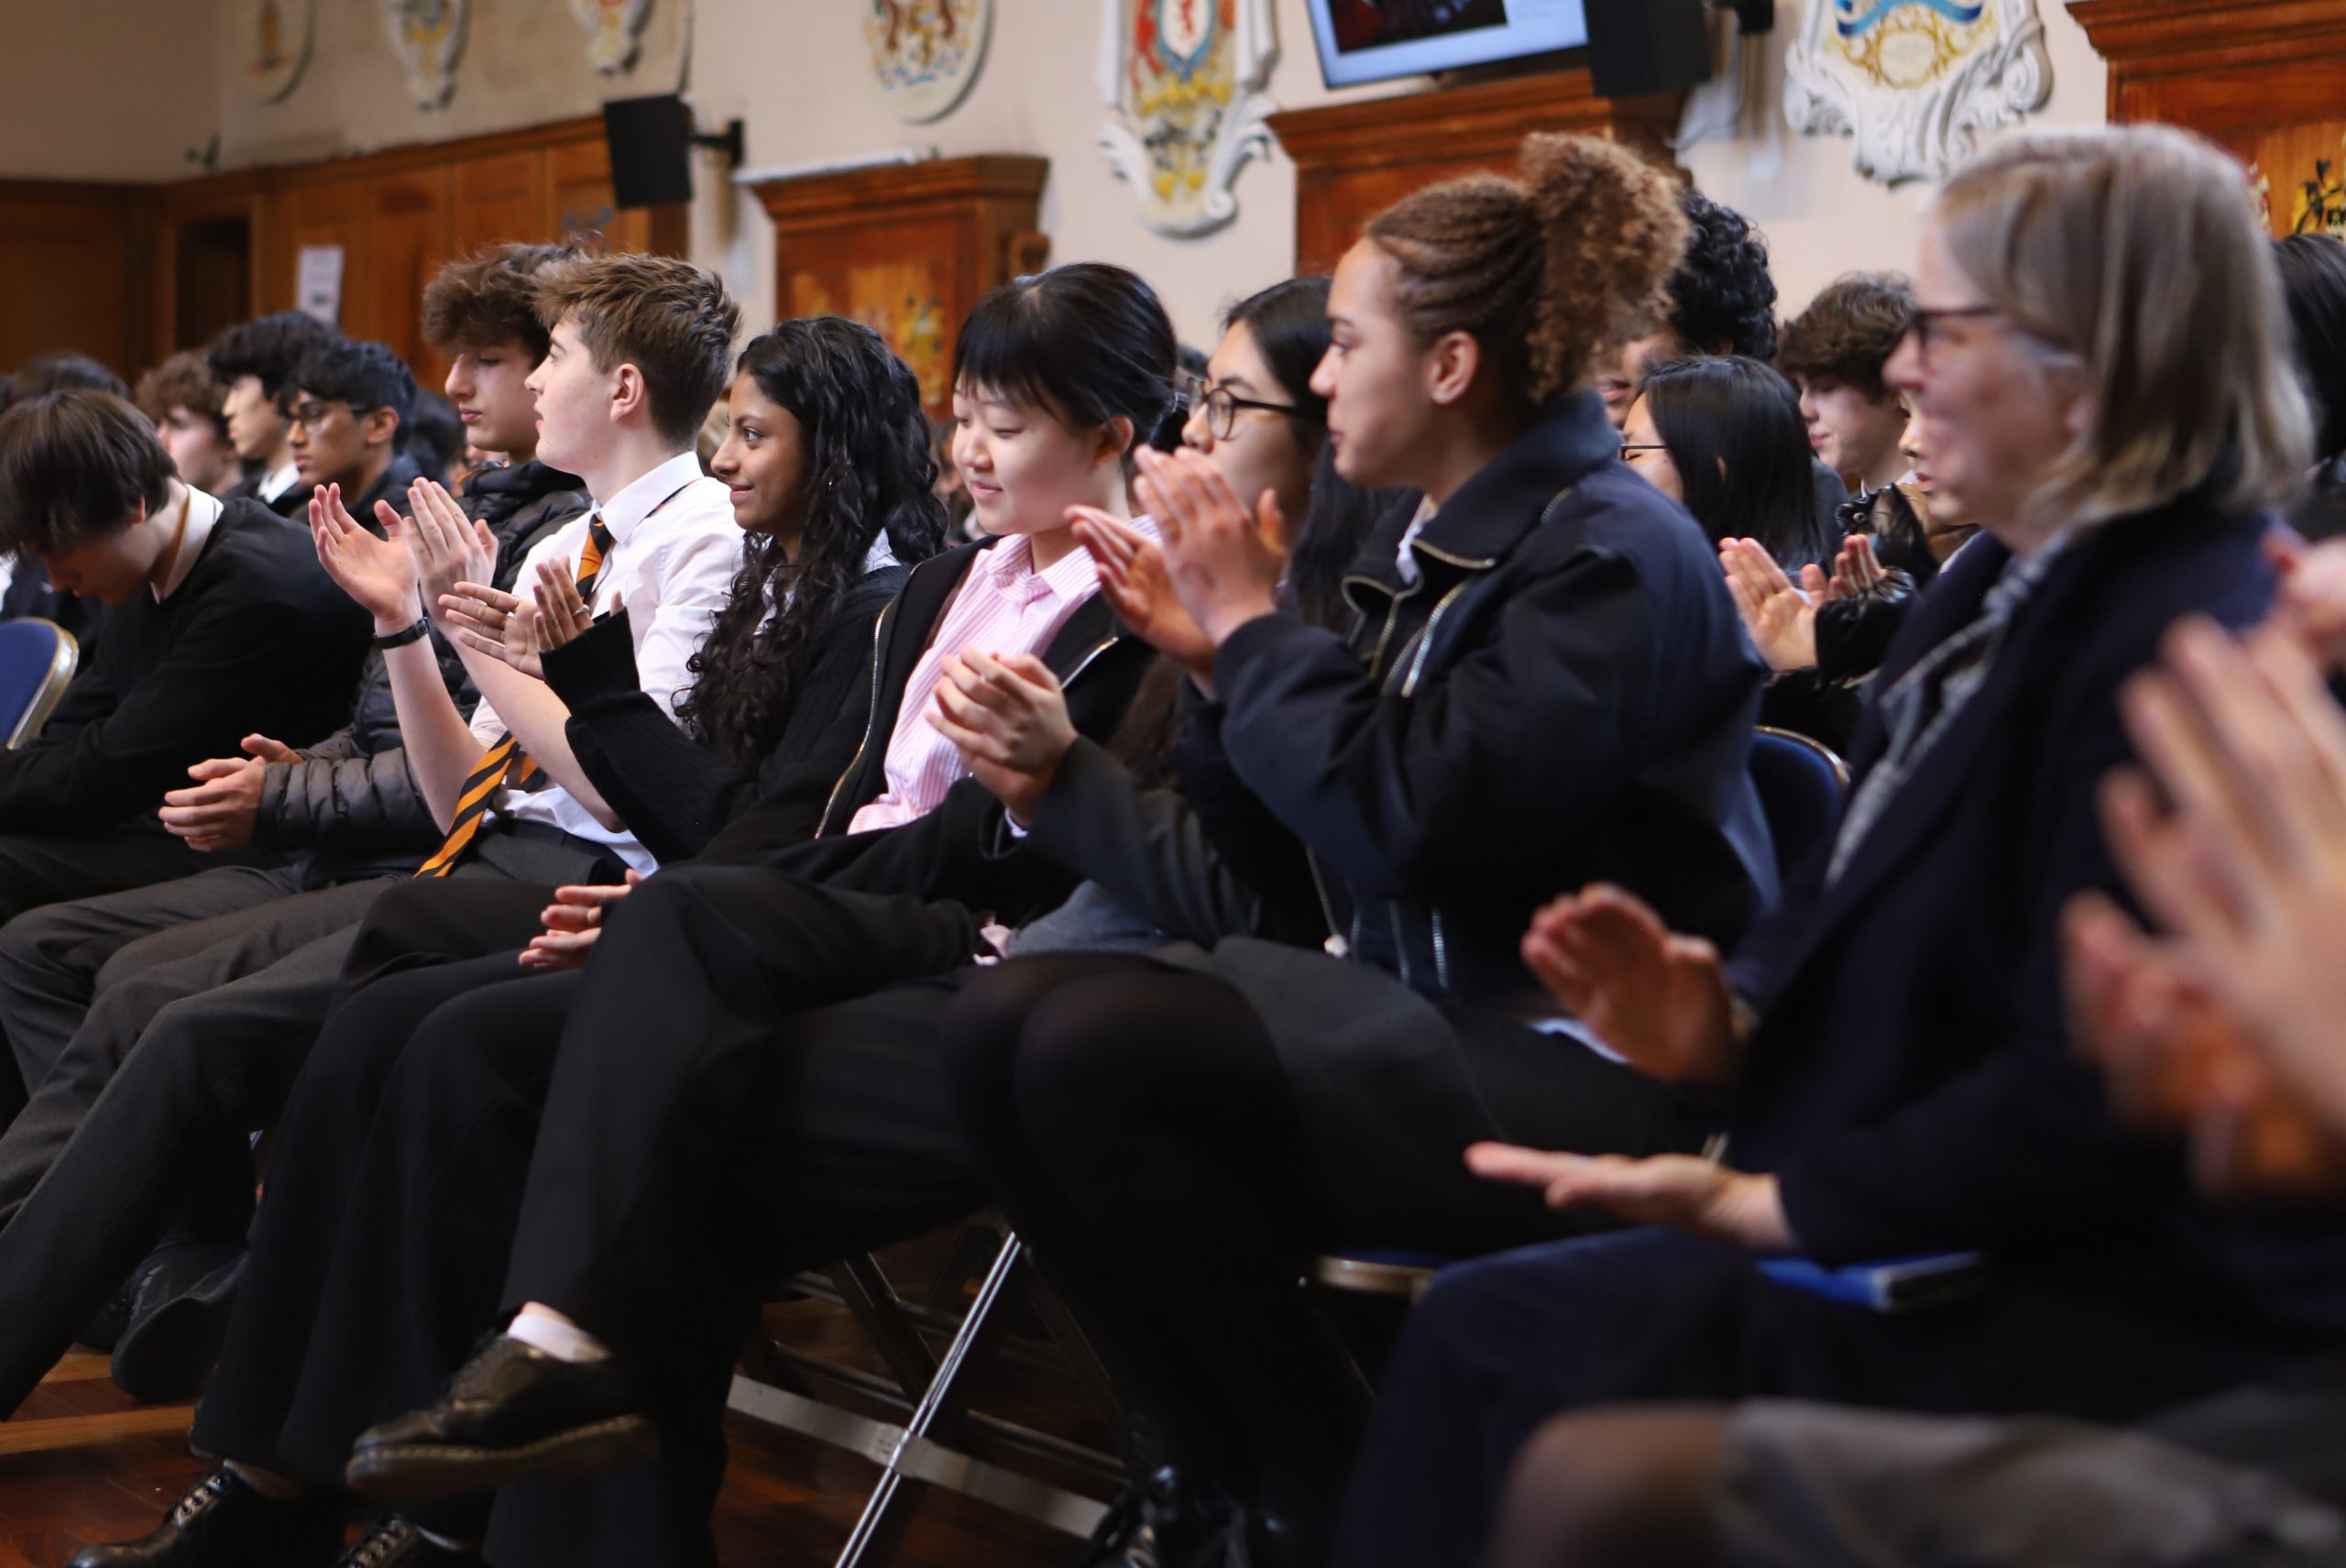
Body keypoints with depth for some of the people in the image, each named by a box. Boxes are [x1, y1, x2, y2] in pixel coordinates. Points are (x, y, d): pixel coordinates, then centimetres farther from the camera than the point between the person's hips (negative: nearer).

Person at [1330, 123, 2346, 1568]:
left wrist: (1776, 1204, -19)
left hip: (2124, 1325, -9)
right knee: (1486, 1328, -6)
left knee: (1504, 1343, -18)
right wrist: (1728, 1020, -2)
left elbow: (2091, 1097, -24)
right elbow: (1869, 915, 18)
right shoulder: (2004, 588, 12)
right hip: (1965, 1252, 9)